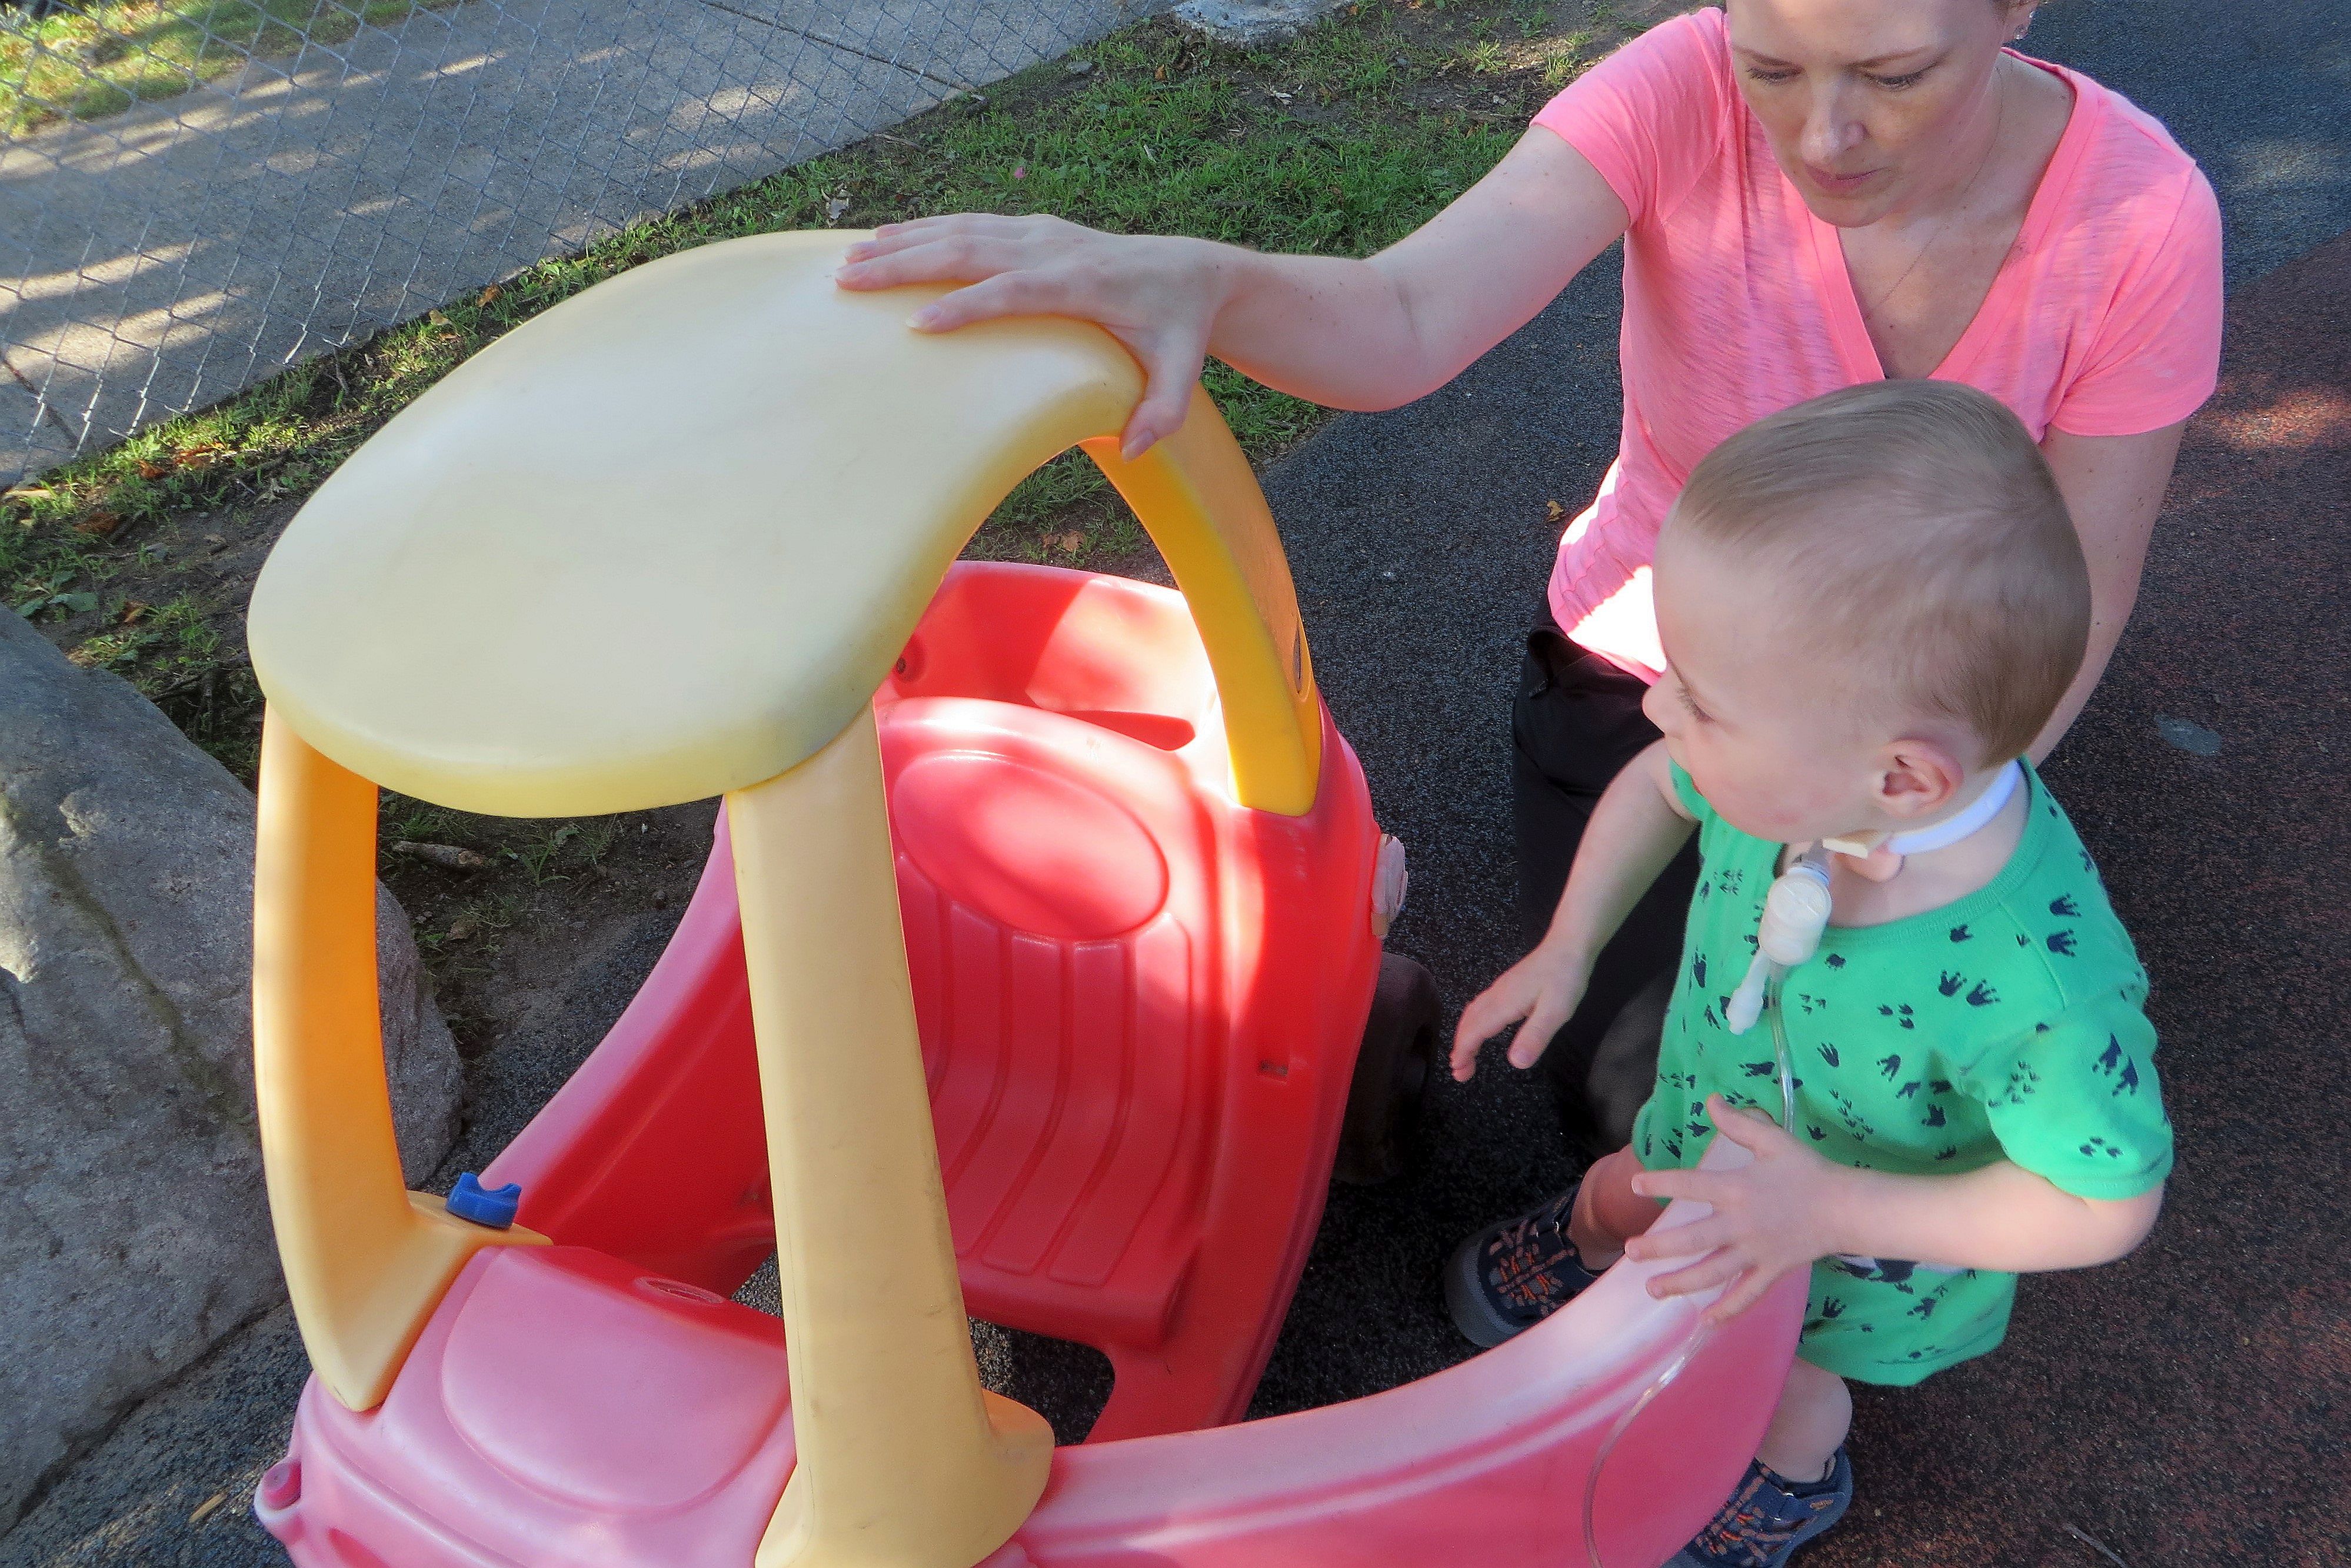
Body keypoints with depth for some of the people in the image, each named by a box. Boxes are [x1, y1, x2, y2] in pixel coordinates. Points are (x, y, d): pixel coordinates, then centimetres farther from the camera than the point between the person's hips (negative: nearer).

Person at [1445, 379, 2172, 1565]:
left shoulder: (2042, 982, -47)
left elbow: (2106, 1204, -31)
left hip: (1869, 1248, -3)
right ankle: (1583, 1251, 69)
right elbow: (1660, 785, -9)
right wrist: (1566, 949, -12)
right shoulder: (1793, 759, -33)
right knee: (1620, 1196, 30)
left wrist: (1828, 1209, -36)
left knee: (1775, 1378, 28)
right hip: (1715, 1127, 3)